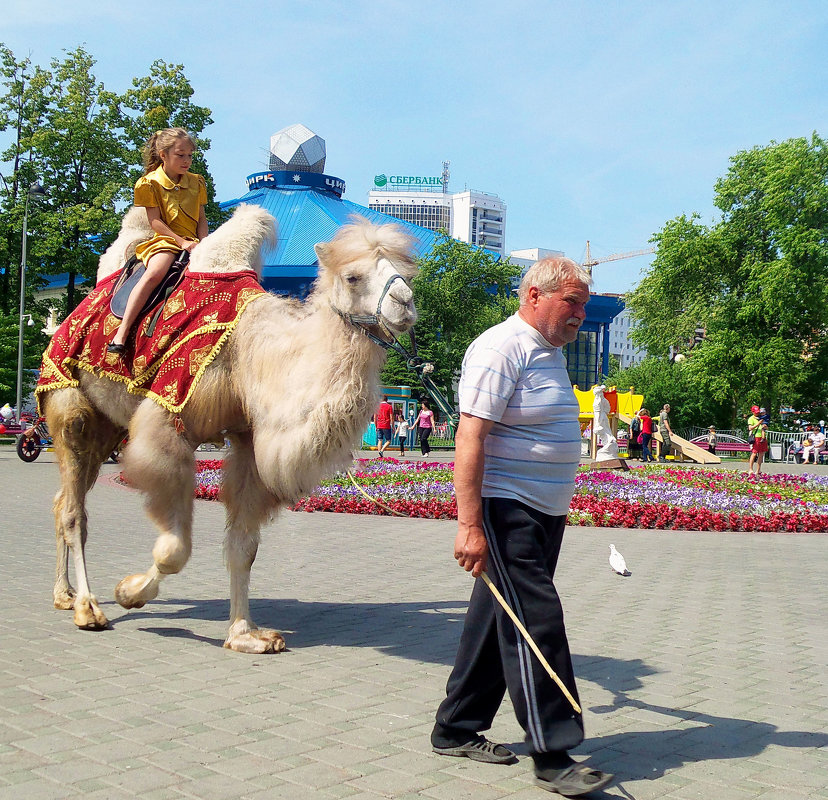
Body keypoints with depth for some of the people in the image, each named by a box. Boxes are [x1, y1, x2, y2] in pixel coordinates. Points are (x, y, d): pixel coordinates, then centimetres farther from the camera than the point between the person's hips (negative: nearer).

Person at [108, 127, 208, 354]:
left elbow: (201, 219, 15)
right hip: (164, 241, -5)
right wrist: (181, 242, -15)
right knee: (154, 273, -32)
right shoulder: (149, 183, 1)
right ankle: (122, 331, -36)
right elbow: (155, 221, -5)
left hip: (192, 244, 5)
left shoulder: (196, 182, 16)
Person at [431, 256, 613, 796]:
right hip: (507, 512, -10)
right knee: (538, 624, -9)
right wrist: (470, 525, -27)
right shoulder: (501, 348, -14)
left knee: (497, 623, 13)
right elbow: (470, 438, -21)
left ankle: (457, 730, 24)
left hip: (544, 513, 10)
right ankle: (553, 756, -2)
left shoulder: (550, 353, 17)